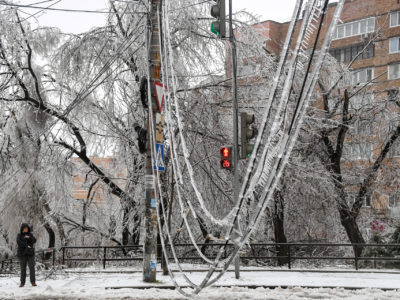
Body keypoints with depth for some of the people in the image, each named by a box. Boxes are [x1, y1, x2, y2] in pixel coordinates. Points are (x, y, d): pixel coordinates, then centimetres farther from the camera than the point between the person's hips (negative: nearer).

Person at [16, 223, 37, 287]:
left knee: (32, 267, -5)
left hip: (30, 253, 1)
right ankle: (22, 282, 6)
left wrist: (29, 237, -23)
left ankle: (33, 282, -2)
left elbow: (34, 241, -7)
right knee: (23, 268, 0)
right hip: (22, 254, -1)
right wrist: (26, 246, -19)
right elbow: (19, 242, -14)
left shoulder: (30, 235, 8)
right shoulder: (19, 235, 2)